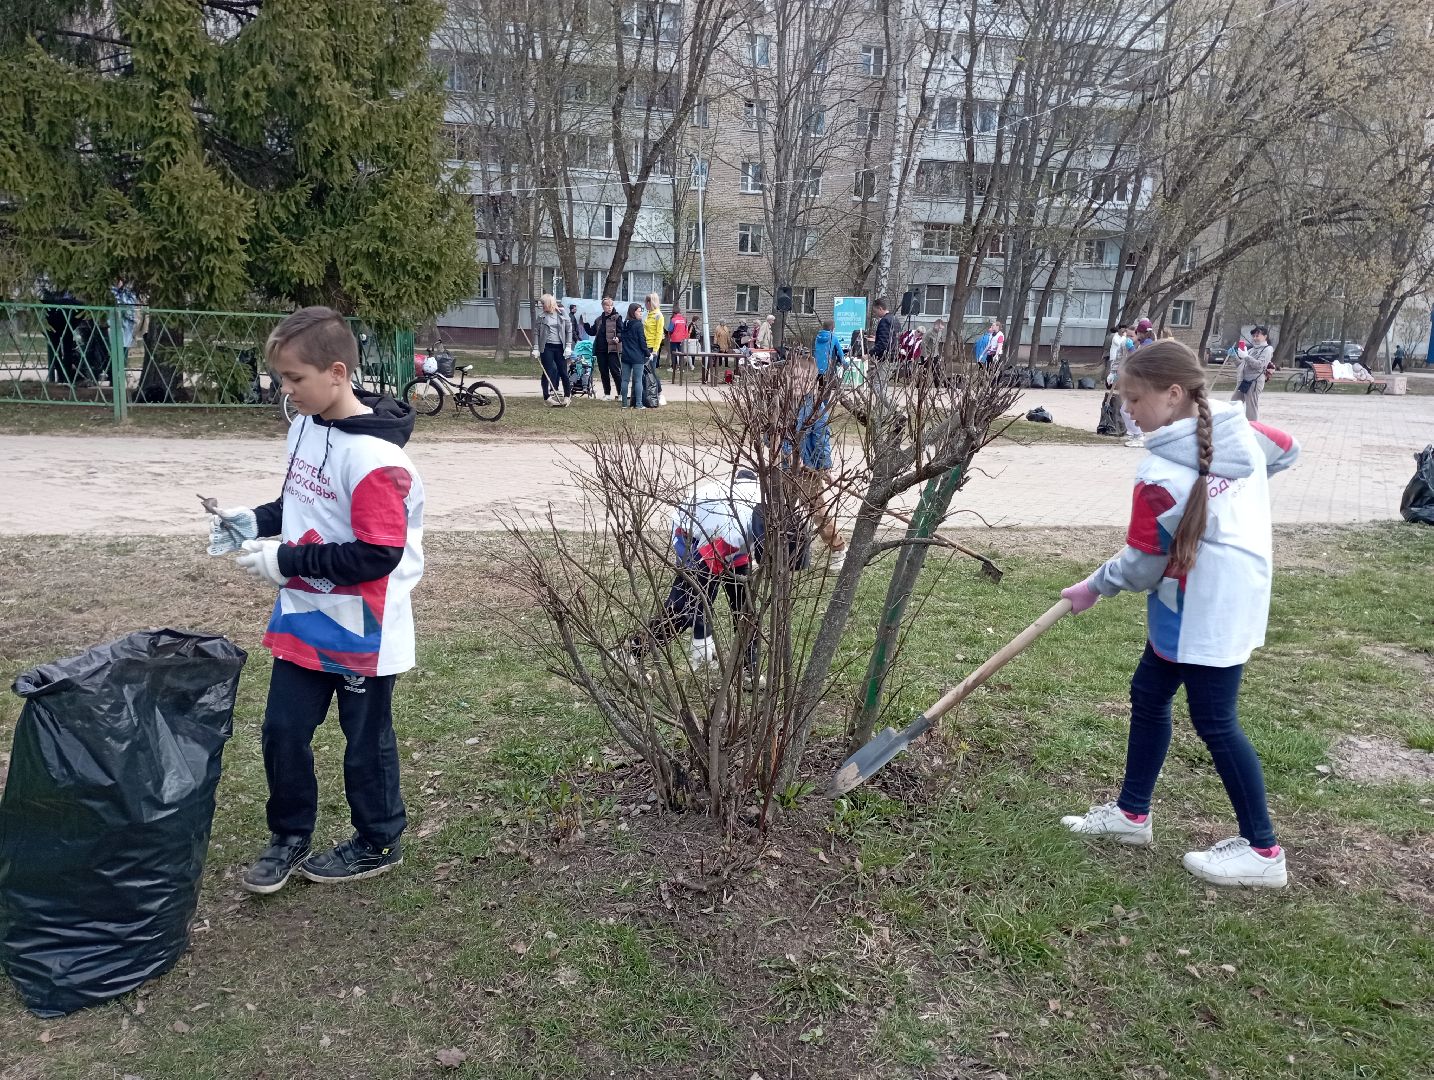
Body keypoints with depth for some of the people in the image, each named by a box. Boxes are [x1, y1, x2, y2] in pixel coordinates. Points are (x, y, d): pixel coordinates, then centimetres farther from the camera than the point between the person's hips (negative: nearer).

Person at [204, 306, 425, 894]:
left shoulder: (374, 457, -25)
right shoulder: (306, 427, 3)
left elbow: (377, 555, -26)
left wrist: (288, 561, -22)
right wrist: (256, 521, 0)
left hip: (362, 630, -7)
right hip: (304, 618, 8)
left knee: (365, 740, 11)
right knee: (282, 731, 13)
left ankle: (378, 843, 32)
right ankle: (289, 835, 34)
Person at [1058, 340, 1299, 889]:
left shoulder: (1161, 472, -23)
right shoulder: (1241, 431, 1)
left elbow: (1142, 564, -15)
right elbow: (1287, 451, 23)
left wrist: (1094, 587, 2)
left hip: (1208, 612, -9)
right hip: (1231, 600, 9)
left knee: (1214, 722, 2)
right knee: (1148, 695, 16)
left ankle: (1262, 850, 17)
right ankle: (1131, 813, 28)